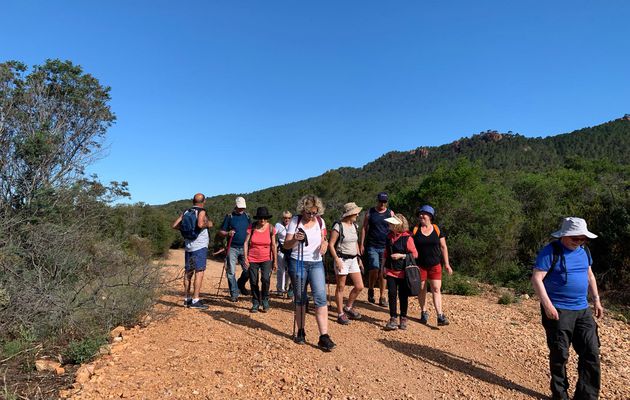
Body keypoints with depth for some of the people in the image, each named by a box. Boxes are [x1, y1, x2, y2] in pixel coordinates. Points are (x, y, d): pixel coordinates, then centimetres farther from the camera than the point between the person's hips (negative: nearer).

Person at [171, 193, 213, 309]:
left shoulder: (186, 212, 10)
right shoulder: (201, 212, -9)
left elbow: (174, 225, 6)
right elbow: (200, 224, -27)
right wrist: (208, 224, -8)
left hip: (188, 246, 7)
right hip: (200, 246, -7)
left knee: (188, 272, 13)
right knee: (199, 272, -5)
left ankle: (186, 298, 21)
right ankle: (195, 300, -7)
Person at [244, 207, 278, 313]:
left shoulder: (271, 228, -4)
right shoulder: (252, 228, -4)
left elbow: (273, 245, 1)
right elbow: (246, 243, -1)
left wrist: (275, 261, 2)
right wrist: (245, 258, -6)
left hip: (266, 259, -1)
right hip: (253, 259, 1)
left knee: (265, 279, -19)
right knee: (253, 282, 4)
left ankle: (265, 300, 4)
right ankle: (255, 303, 23)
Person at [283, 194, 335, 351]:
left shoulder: (320, 221, 2)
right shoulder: (295, 221, -7)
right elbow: (286, 245, -8)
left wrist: (325, 242, -7)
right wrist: (295, 239, -30)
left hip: (316, 263, 2)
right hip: (298, 263, -1)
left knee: (321, 298, -10)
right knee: (300, 299, 8)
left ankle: (324, 337, -8)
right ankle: (301, 332, 25)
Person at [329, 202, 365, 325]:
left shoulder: (355, 226, 10)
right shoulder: (338, 226, -13)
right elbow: (331, 244, -13)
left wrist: (359, 258, 16)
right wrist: (337, 260, -19)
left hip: (353, 259, 7)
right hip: (342, 259, -7)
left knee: (359, 286, 7)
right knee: (341, 288, 4)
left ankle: (348, 308, 28)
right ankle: (340, 314, 18)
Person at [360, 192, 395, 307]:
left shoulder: (390, 213, 7)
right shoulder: (370, 212, 5)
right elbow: (364, 228, 5)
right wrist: (361, 244, -1)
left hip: (385, 247, 1)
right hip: (372, 246, -1)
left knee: (383, 272, 5)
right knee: (374, 269, -13)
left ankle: (382, 297, 16)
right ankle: (370, 290, 14)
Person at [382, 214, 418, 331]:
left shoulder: (407, 238, -13)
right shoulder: (389, 236, 6)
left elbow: (415, 254, -9)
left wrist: (401, 256, -19)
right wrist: (384, 266, 12)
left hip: (403, 272, -4)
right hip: (391, 271, 4)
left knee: (403, 295, 7)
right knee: (392, 294, 1)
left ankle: (403, 318, 22)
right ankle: (393, 319, 10)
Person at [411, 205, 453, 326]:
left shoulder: (437, 230, 0)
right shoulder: (415, 230, -2)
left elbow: (443, 247, 6)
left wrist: (446, 264, 3)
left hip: (435, 265, 0)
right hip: (420, 265, 0)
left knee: (436, 289, -4)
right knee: (421, 289, 9)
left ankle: (440, 316, -3)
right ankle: (424, 312, 24)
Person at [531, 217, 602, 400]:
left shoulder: (584, 250, 9)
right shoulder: (551, 251, -14)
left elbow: (589, 275, 22)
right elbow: (536, 279, -17)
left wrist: (596, 300, 16)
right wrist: (548, 305, -23)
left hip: (583, 310, 7)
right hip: (558, 311, -7)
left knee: (591, 353, 7)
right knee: (560, 355, 4)